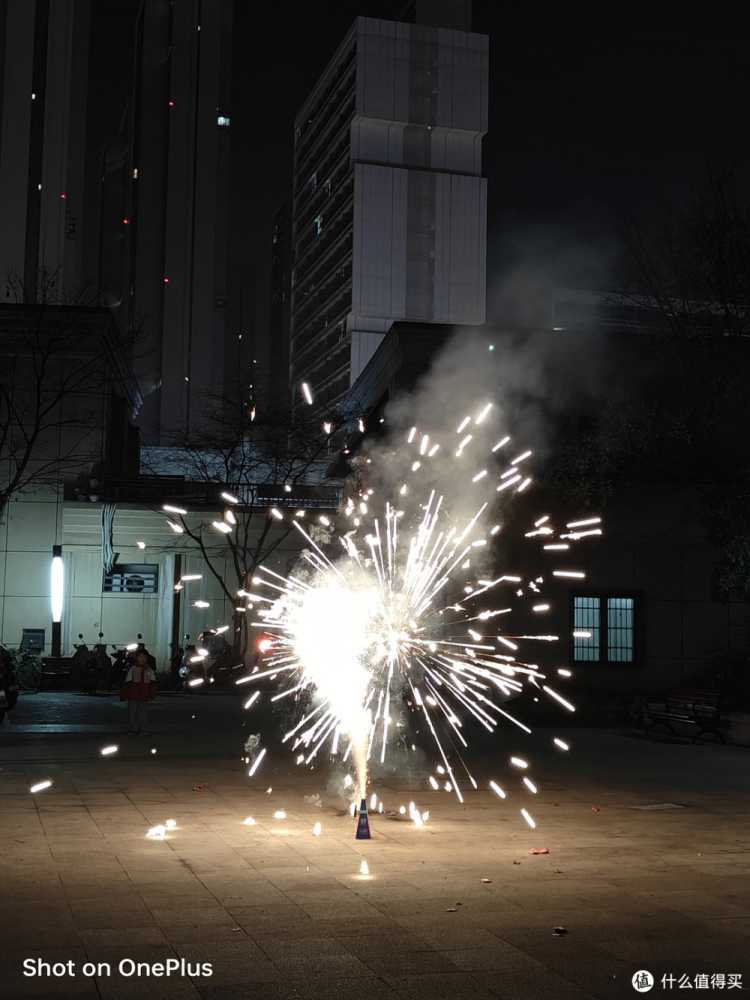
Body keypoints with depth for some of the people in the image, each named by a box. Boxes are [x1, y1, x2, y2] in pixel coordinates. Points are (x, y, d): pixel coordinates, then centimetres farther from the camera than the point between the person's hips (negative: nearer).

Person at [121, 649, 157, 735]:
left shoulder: (149, 670, 6)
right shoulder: (132, 669, 1)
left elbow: (153, 684, 4)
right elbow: (127, 684, 1)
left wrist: (152, 695, -6)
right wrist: (123, 695, -2)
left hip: (144, 697, 1)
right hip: (133, 696, -1)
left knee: (143, 713, 3)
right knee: (132, 713, 3)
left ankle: (142, 730, 10)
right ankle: (133, 729, 12)